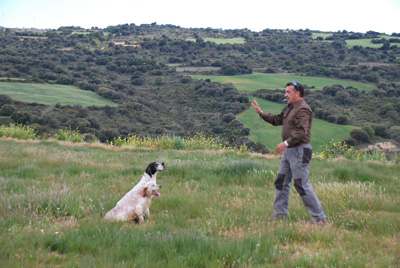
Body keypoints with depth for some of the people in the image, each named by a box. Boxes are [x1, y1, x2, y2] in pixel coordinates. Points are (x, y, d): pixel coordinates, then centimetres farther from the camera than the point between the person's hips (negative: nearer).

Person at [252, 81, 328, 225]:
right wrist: (261, 113, 19)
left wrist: (286, 143, -29)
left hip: (299, 151, -10)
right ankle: (279, 214, 24)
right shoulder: (289, 108, 17)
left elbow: (301, 132, -25)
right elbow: (276, 120, 27)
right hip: (289, 151, 10)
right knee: (281, 182, 14)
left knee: (302, 185, -10)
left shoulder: (303, 109, -15)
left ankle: (319, 218, -6)